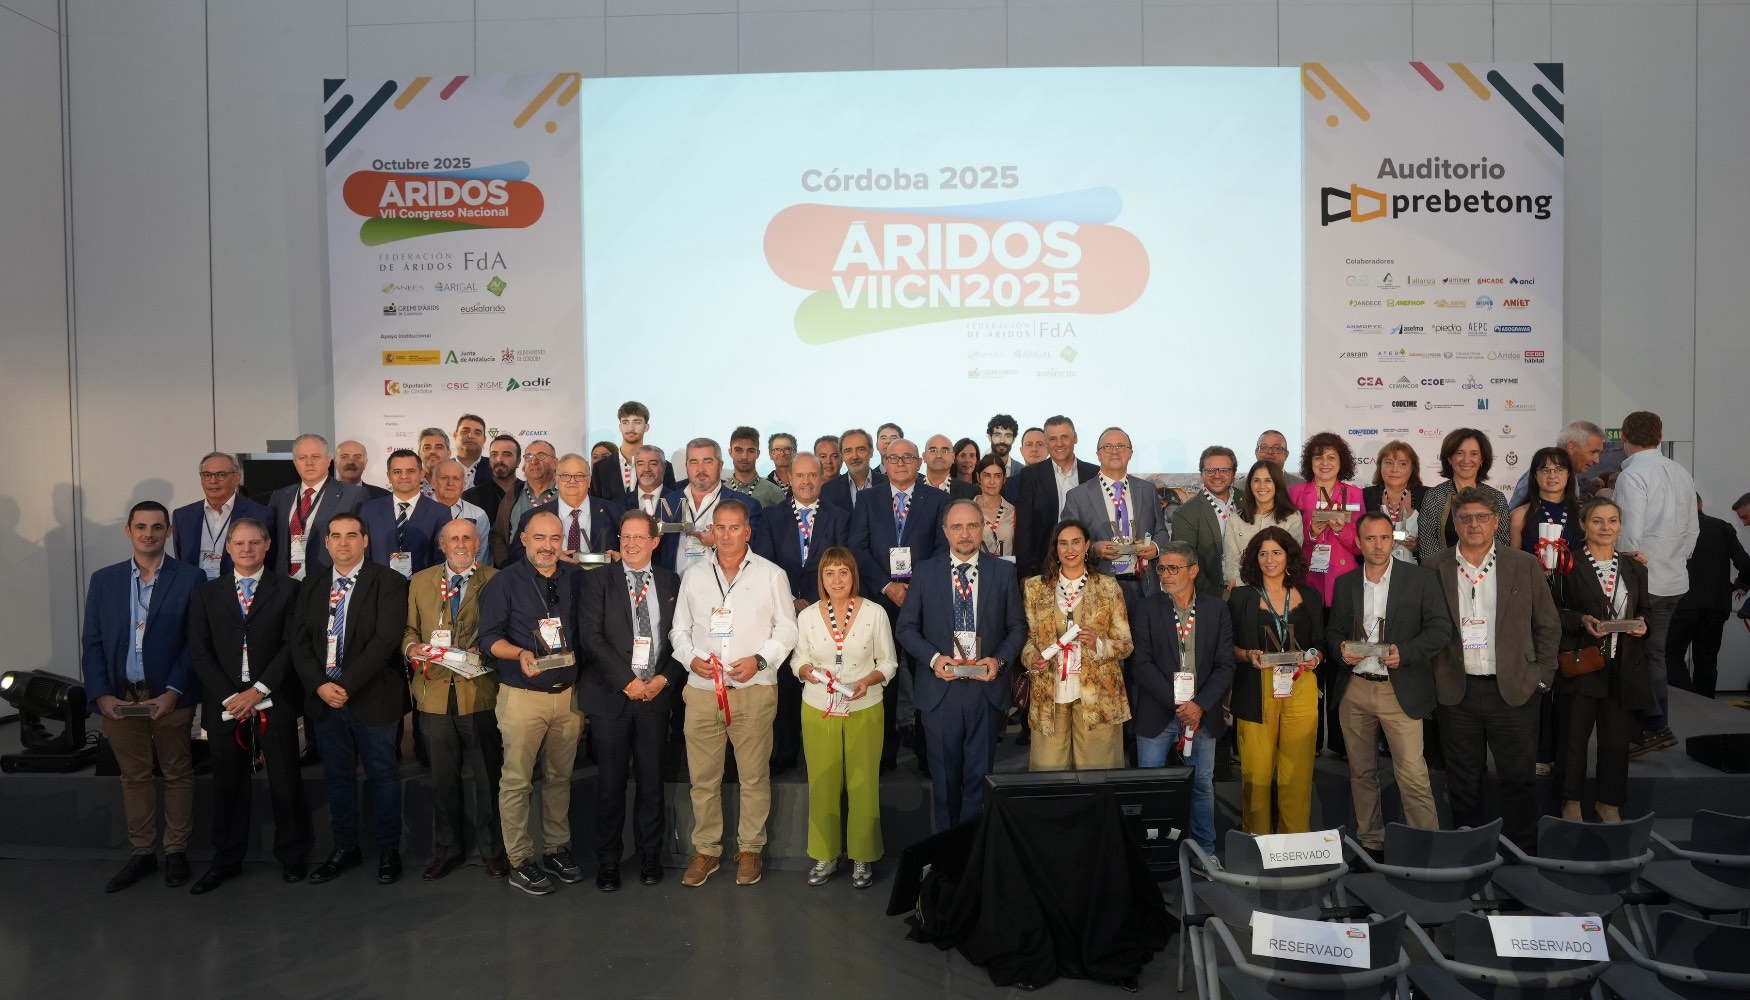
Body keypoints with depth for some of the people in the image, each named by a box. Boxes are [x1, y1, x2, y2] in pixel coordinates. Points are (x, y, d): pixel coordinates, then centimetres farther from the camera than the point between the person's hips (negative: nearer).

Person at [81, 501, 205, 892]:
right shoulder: (104, 580, 7)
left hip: (170, 696, -2)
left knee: (177, 774, 8)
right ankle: (142, 852, 24)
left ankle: (176, 852, 20)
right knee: (134, 776, 12)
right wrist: (101, 694, -6)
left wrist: (174, 692, -14)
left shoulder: (190, 579, -3)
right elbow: (92, 642, 6)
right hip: (119, 697, 3)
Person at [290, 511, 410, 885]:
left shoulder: (389, 583, -7)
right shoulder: (311, 586, 10)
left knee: (382, 775, 6)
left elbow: (385, 640, -16)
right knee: (337, 777, 13)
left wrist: (346, 684, -18)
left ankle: (388, 850, 18)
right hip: (324, 697, 5)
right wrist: (320, 685, -9)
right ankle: (345, 848, 27)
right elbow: (299, 642, 5)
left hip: (373, 697, -4)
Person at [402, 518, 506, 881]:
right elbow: (408, 628, 14)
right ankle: (446, 850, 26)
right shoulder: (420, 581, 12)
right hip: (435, 692, 3)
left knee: (486, 775, 4)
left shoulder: (495, 581, 1)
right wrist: (412, 647, -7)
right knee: (443, 777, 12)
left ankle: (492, 849, 18)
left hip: (480, 692, -3)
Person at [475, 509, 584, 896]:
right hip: (522, 697, -3)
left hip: (569, 693, 3)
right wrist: (520, 654, -23)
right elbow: (489, 638, -5)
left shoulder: (576, 578, 6)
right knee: (516, 781, 2)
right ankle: (519, 861, 13)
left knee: (560, 777, 12)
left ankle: (557, 849, 25)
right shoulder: (503, 582, -3)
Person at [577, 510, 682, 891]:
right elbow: (592, 637, -6)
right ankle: (608, 860, 17)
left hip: (656, 694, 2)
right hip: (611, 695, -2)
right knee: (611, 782, 3)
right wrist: (628, 681, -11)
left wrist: (663, 678, -7)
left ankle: (650, 855, 22)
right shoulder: (598, 580, 2)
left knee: (652, 780, 7)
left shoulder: (671, 583, 8)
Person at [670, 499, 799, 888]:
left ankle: (750, 849, 19)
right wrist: (691, 658, -5)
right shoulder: (693, 576, 10)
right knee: (703, 777, 6)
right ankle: (706, 850, 20)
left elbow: (786, 629, 3)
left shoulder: (771, 575, 3)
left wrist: (760, 659, -11)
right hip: (701, 690, 2)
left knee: (755, 776, 4)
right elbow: (679, 630, 14)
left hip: (754, 690, -2)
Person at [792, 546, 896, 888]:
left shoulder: (874, 613, -3)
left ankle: (862, 857, 18)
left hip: (864, 710, -1)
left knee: (863, 784, 3)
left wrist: (868, 680, -16)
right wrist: (809, 672, -12)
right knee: (822, 783, 5)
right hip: (818, 710, 1)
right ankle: (825, 855, 21)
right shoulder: (807, 616, 1)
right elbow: (798, 660, 10)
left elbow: (888, 662, 2)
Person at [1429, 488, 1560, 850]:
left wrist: (1541, 676, 1)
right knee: (1463, 781, 10)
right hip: (1456, 690, 1)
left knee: (1517, 778, 7)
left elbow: (1548, 625, 7)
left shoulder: (1525, 566, 2)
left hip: (1513, 690, 0)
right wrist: (1432, 675, 1)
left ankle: (1521, 851, 22)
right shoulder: (1435, 567, 2)